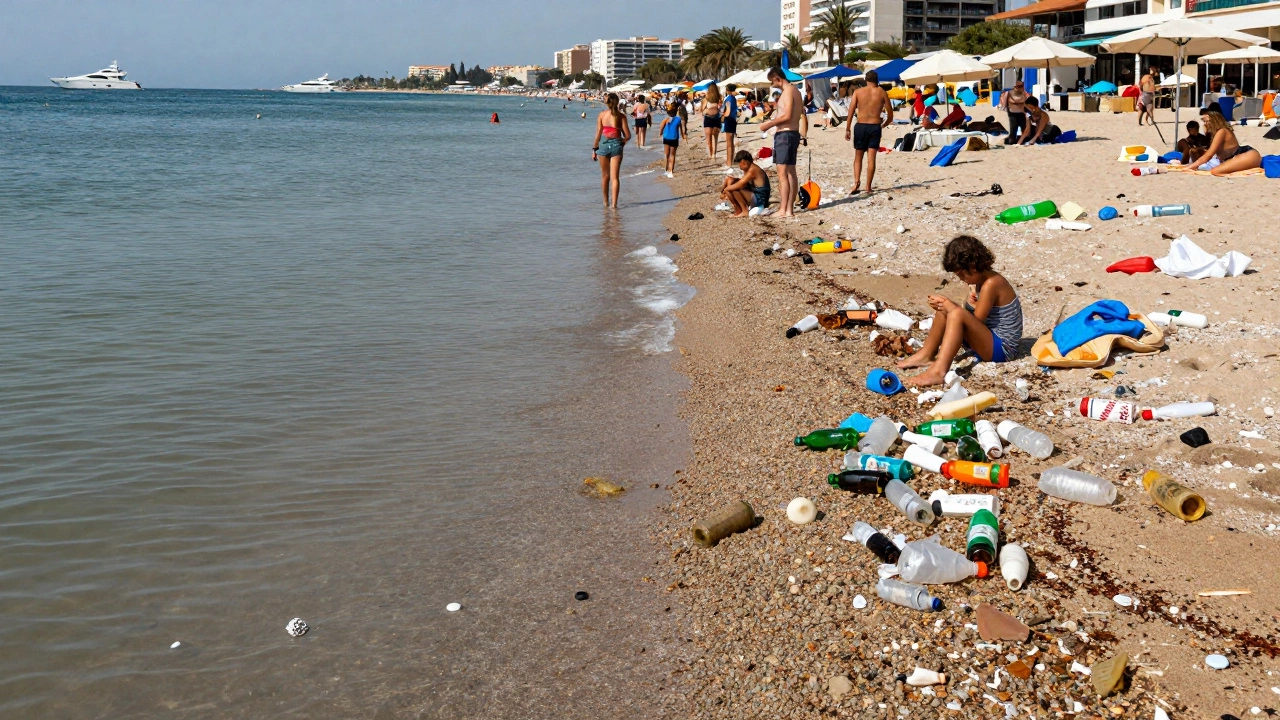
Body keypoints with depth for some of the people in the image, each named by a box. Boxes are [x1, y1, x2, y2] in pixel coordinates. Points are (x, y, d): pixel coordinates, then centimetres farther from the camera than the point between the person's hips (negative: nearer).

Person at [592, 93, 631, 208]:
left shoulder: (601, 115, -2)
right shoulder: (621, 116, -3)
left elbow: (598, 134, -2)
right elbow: (628, 135, -4)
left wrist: (594, 149, 5)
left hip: (604, 145, 1)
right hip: (616, 145, -1)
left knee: (605, 176, 15)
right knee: (614, 177, 0)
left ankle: (606, 202, 25)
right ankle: (614, 203, -8)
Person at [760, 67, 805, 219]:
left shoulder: (787, 91, -13)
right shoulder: (795, 90, 17)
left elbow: (787, 116, -22)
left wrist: (769, 124, -13)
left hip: (785, 134, -11)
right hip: (793, 133, 11)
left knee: (782, 173, -11)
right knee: (790, 172, 10)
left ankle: (783, 210, -13)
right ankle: (790, 209, 12)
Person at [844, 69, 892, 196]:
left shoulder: (858, 92, 3)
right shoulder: (882, 92, 4)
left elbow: (851, 111, -4)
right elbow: (890, 115, 6)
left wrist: (847, 129, 0)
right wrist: (883, 125, 23)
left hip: (860, 126, 0)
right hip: (875, 127, 0)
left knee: (858, 157, 11)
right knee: (871, 158, 2)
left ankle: (857, 182, -8)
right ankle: (868, 187, 1)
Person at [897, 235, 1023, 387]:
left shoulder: (991, 284, -19)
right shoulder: (981, 280, 9)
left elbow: (976, 321, -18)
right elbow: (975, 322, 8)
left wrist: (949, 306, -9)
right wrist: (946, 305, -7)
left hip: (1003, 349, -10)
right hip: (988, 341, 10)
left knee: (957, 314, -32)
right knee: (944, 308, 6)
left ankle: (938, 371, -42)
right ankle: (926, 356, 8)